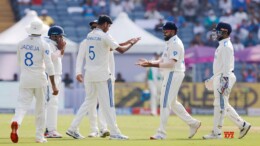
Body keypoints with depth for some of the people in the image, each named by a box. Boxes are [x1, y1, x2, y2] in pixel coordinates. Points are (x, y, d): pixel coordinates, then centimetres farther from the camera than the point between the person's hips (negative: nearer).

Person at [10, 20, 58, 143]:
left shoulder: (21, 44, 6)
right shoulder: (43, 44, -7)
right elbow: (49, 65, -13)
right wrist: (53, 85, -13)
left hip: (24, 78, 2)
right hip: (39, 78, -2)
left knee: (22, 104, -5)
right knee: (40, 107, 11)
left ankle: (16, 122, -37)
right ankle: (39, 136, 14)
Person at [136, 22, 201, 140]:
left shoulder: (175, 43, -15)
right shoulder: (170, 43, 18)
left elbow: (171, 63, -24)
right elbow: (162, 60, 17)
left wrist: (153, 65, -30)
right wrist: (149, 62, 1)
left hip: (173, 74, -11)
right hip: (170, 74, 11)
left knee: (165, 103, -10)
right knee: (172, 102, 17)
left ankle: (161, 133, -8)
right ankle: (192, 123, 22)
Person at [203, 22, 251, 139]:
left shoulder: (226, 46, -14)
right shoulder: (222, 45, 18)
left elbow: (226, 65, -21)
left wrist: (225, 81, -26)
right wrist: (213, 79, 25)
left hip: (224, 77, -11)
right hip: (218, 77, 11)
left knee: (220, 105, -7)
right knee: (223, 105, 12)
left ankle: (216, 133, -5)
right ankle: (242, 125, 14)